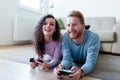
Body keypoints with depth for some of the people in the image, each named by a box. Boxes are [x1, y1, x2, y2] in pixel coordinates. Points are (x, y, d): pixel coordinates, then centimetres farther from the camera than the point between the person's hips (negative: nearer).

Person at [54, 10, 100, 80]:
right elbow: (67, 59, -22)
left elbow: (90, 63, -33)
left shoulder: (93, 37, -29)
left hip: (88, 68, 1)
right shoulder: (65, 37, -21)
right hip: (74, 65, 0)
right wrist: (61, 67, -47)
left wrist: (80, 72, -56)